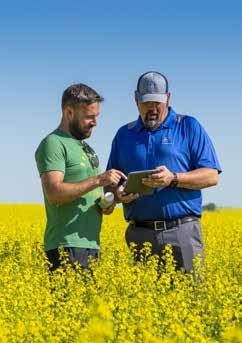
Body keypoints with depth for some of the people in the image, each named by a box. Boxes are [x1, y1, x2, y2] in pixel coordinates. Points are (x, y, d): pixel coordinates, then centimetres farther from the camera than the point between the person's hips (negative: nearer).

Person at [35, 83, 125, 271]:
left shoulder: (85, 148, 21)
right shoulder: (54, 144, -7)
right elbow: (54, 193, -20)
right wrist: (98, 180, -22)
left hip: (91, 243, 9)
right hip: (67, 246, -9)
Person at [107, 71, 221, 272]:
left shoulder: (189, 127, 6)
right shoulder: (124, 134, 15)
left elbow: (211, 176, -1)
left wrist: (173, 179, -16)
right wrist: (119, 194, -4)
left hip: (182, 232, -2)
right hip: (139, 234, 3)